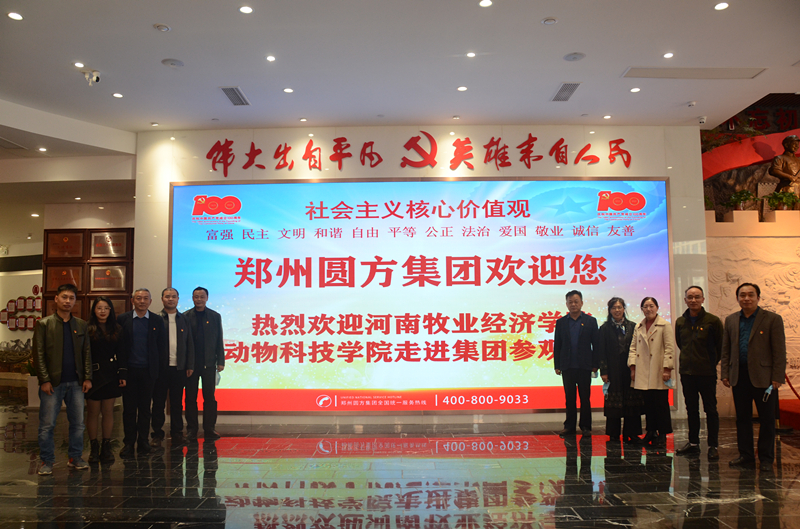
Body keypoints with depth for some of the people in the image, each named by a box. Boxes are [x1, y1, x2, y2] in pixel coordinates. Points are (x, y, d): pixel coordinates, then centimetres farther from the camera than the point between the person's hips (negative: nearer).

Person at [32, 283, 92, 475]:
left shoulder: (81, 325, 10)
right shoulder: (44, 324, 1)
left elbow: (87, 352, 9)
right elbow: (38, 354, -3)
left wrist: (88, 378, 1)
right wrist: (44, 380, -10)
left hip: (76, 382, 3)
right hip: (52, 382, -3)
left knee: (78, 423, 7)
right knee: (47, 425, 3)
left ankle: (75, 457, 19)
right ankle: (46, 461, 15)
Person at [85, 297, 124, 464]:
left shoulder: (116, 330, 8)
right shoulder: (87, 329, -2)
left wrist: (122, 375, 1)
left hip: (110, 375, 3)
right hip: (93, 375, -3)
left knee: (108, 412, 6)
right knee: (93, 412, 3)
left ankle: (106, 447, 15)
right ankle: (94, 448, 14)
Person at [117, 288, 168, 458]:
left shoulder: (157, 321, 6)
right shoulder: (123, 320, 4)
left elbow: (162, 346, 7)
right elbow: (118, 345, 3)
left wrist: (157, 367, 0)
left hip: (148, 371, 0)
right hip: (129, 371, 0)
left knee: (145, 408, 7)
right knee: (129, 408, 4)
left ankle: (143, 442, 16)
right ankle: (129, 443, 13)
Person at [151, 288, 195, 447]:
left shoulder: (184, 320, 10)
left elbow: (190, 344, 10)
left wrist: (190, 365, 4)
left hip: (179, 368, 2)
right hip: (160, 368, -2)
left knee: (177, 403, 8)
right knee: (158, 402, 6)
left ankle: (176, 433, 18)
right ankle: (157, 434, 15)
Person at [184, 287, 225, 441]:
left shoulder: (215, 317, 6)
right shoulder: (185, 317, 3)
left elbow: (219, 341, 6)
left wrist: (220, 361, 1)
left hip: (209, 363, 0)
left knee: (209, 397, 1)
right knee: (190, 397, 7)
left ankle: (209, 429, 7)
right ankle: (191, 428, 16)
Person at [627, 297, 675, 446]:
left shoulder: (665, 325, 0)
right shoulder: (638, 327, 15)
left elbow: (670, 349, -5)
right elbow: (633, 347, 15)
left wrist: (667, 369, -11)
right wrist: (632, 366, 5)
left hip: (658, 372, -4)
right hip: (643, 373, 4)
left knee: (661, 403, -2)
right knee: (647, 403, 7)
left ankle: (662, 434, 7)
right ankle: (651, 431, 16)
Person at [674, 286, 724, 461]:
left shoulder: (713, 321, -6)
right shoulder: (680, 322, 6)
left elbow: (720, 346, 2)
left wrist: (712, 362, 5)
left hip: (707, 372, -4)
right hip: (686, 372, 4)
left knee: (710, 409, 0)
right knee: (691, 409, 11)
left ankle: (713, 446, 7)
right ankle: (693, 443, 20)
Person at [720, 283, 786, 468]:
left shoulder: (773, 319, -2)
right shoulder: (731, 320, 11)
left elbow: (779, 351, -5)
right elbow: (726, 350, 12)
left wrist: (777, 377, -10)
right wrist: (725, 373, 5)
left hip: (763, 377, -4)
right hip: (739, 376, 4)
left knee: (767, 419, 5)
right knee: (742, 418, 10)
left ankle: (766, 458, 16)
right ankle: (746, 455, 20)